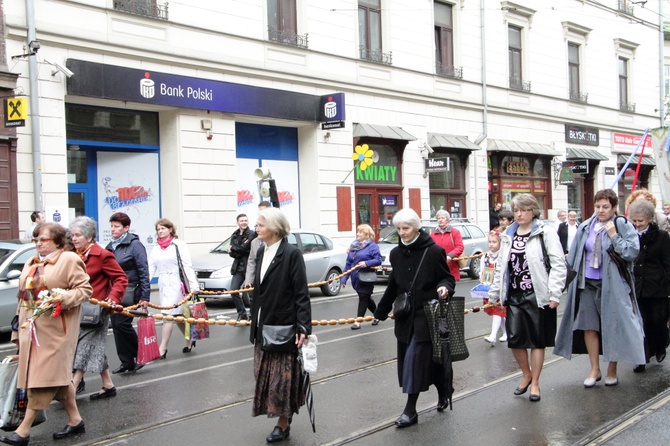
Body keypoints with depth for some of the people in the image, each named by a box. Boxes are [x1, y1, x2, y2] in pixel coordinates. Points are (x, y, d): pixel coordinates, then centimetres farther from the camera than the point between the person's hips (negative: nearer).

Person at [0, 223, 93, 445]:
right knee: (58, 376, 11)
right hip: (31, 327, 8)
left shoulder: (69, 260, -5)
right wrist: (18, 329, 17)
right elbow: (23, 297, 20)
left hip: (54, 329, -7)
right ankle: (75, 420, 20)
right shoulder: (30, 264, 17)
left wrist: (62, 299, -23)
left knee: (44, 376, -7)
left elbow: (85, 289, -9)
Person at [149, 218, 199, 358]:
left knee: (168, 316, -10)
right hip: (163, 285, 6)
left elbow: (187, 267, -7)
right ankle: (189, 340, 29)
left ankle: (162, 349, -8)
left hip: (176, 284, -6)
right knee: (177, 316, 12)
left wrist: (194, 286, -14)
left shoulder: (179, 245, -4)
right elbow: (150, 268, 8)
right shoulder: (156, 248, 12)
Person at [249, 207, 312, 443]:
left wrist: (303, 327, -20)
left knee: (283, 377, 4)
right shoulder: (262, 253, 8)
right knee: (267, 376, 11)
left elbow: (302, 294, -16)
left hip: (284, 327, -7)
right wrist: (255, 323, 15)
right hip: (264, 327, 7)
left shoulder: (292, 254, -14)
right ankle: (283, 419, 23)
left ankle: (283, 423, 16)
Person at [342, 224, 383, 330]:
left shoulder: (372, 246, -6)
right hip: (355, 278, 7)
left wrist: (367, 263, -27)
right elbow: (348, 263, 11)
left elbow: (379, 260, -14)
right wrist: (344, 278, 7)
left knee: (363, 298, -5)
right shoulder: (353, 246, 12)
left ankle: (358, 321, -4)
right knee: (366, 298, 17)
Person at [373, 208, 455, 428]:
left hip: (426, 314, -5)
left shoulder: (433, 251, -10)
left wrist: (444, 287, -25)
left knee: (416, 357, -8)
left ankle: (410, 410, -3)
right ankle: (442, 392, 28)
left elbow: (448, 278, -2)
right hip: (405, 315, 5)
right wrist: (381, 311, 23)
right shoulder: (396, 254, 6)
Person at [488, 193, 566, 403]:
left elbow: (558, 264, -8)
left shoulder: (545, 232, -5)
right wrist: (494, 294, 16)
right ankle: (526, 374, 26)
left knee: (537, 340, 5)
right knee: (514, 338, 2)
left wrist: (554, 294, -14)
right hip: (514, 295, 5)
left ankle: (535, 383, 19)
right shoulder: (508, 235, 13)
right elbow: (501, 266, 18)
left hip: (537, 295, -4)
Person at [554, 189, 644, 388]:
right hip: (587, 283, 4)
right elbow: (574, 255, 13)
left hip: (612, 285, -4)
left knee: (612, 327, 4)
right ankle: (594, 369, 18)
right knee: (588, 326, 6)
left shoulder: (624, 227, -5)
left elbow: (632, 252, -15)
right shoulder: (585, 227, 7)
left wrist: (614, 236, -18)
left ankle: (612, 370, 19)